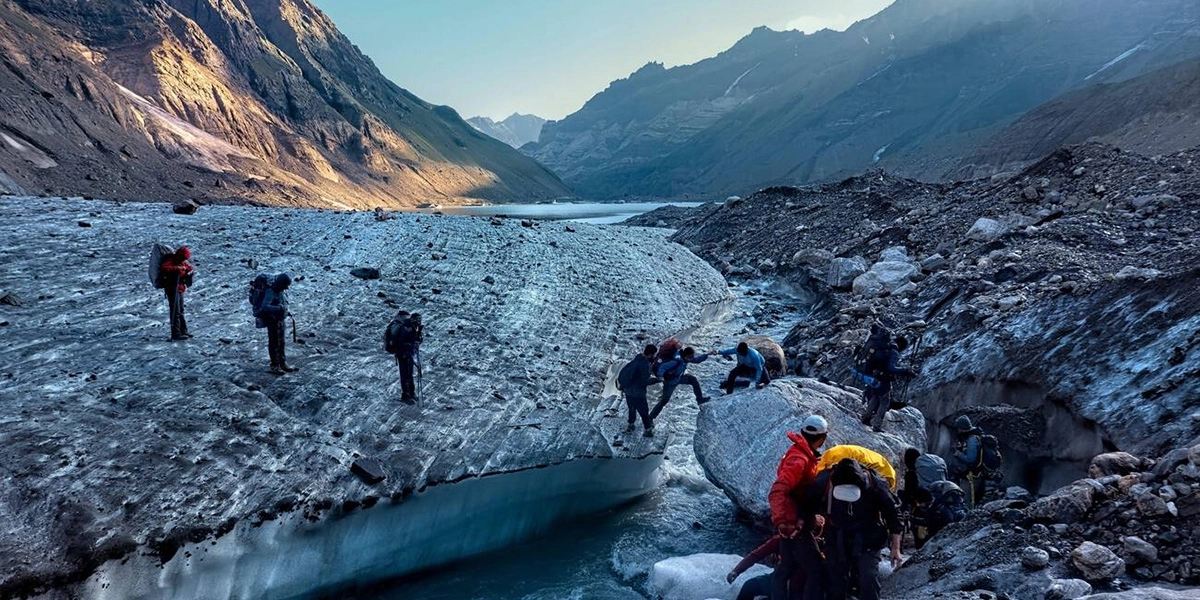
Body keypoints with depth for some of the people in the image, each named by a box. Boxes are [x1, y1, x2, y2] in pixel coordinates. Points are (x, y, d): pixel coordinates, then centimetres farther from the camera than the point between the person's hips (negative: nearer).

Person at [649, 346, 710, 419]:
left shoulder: (686, 358, -12)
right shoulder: (676, 361, -37)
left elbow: (697, 360, 5)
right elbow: (663, 367, -39)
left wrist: (708, 355, -5)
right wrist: (660, 376, -56)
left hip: (679, 378, 8)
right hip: (670, 382, -8)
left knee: (693, 379, 2)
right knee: (665, 400, -7)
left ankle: (700, 399, 17)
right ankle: (651, 417, 4)